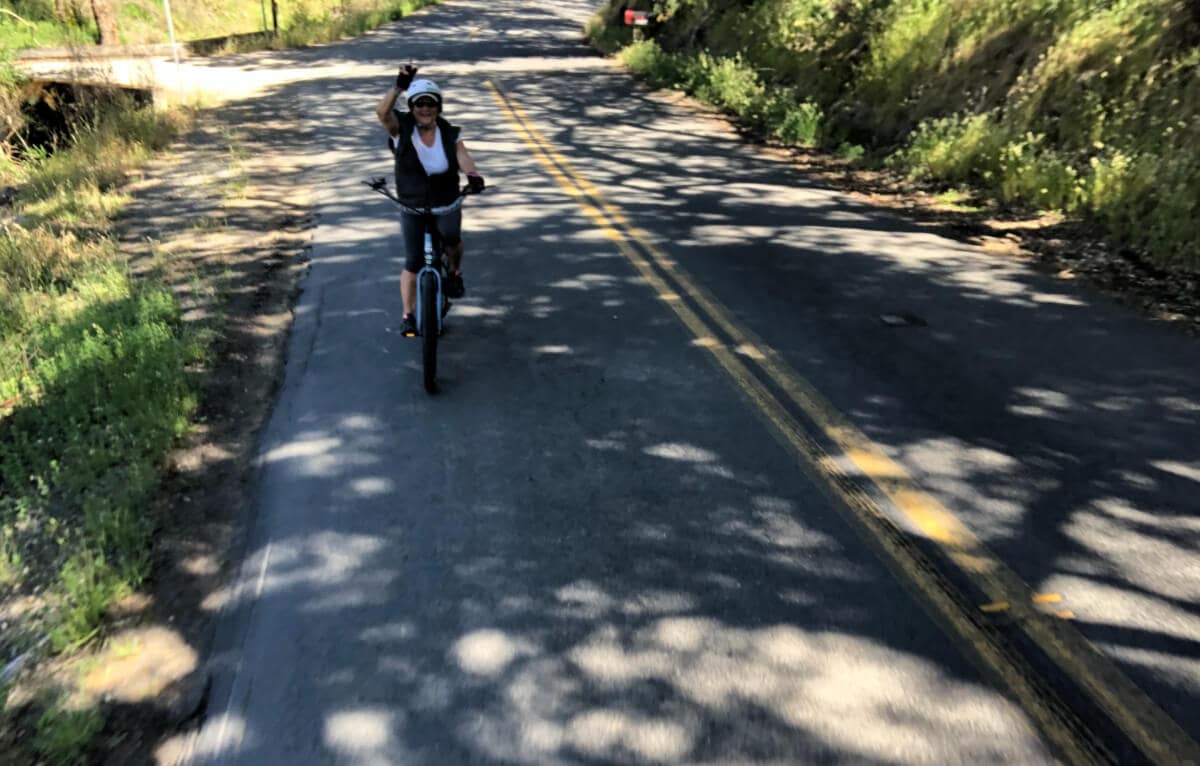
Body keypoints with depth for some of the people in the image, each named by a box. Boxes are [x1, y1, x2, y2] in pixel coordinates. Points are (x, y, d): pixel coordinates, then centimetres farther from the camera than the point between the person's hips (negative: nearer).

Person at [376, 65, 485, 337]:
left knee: (451, 236, -29)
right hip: (412, 207, -1)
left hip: (447, 205, 1)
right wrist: (399, 87, -46)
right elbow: (382, 112, -30)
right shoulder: (401, 129, -10)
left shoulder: (449, 133, -5)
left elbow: (463, 156, -21)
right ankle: (408, 316, 17)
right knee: (413, 262, 0)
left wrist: (473, 174, -43)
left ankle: (454, 271, 5)